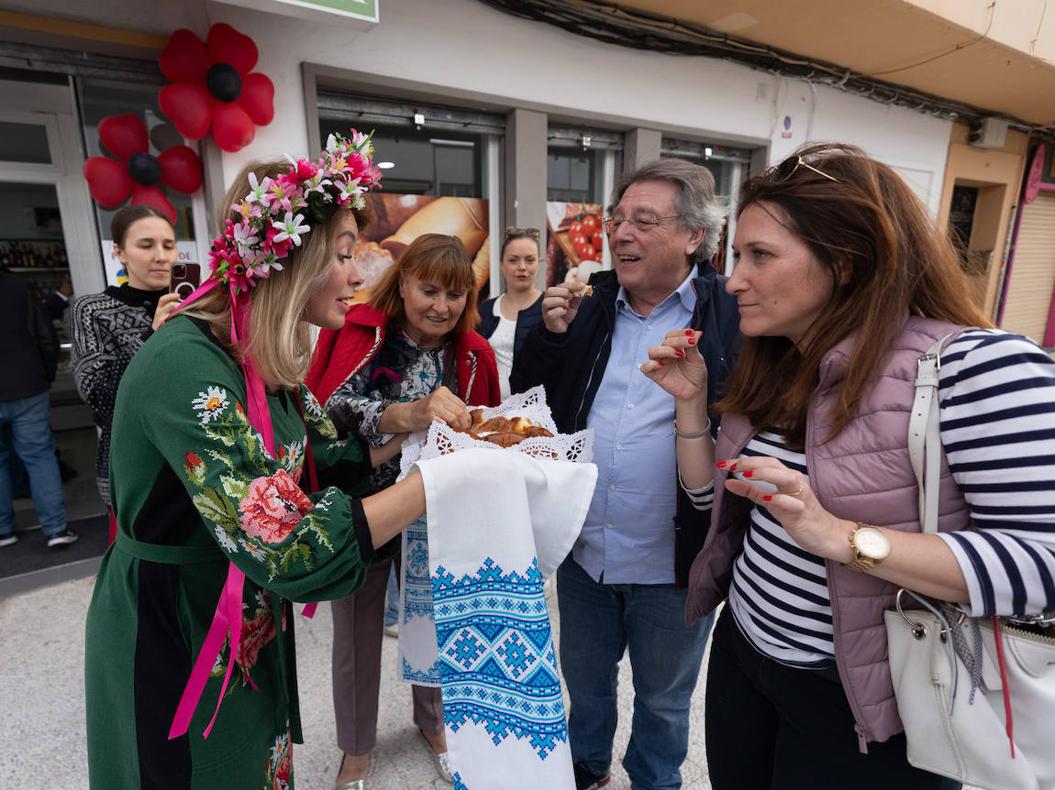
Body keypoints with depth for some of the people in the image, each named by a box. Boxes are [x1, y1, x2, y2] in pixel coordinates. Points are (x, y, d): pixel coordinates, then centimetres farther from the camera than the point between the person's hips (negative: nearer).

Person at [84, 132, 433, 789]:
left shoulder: (264, 360, -3)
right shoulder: (186, 366, -31)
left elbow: (324, 462, 3)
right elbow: (292, 551, -36)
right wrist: (437, 480, -30)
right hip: (171, 643, -7)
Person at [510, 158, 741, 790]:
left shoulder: (731, 316, -13)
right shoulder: (591, 307, 1)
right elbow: (527, 399, 3)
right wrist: (551, 334, -12)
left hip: (673, 565, -4)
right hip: (583, 551, 4)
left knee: (663, 698, 23)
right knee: (585, 677, 28)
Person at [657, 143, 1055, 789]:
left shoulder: (976, 365, -20)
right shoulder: (774, 369, 1)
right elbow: (712, 494, 7)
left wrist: (838, 535, -34)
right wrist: (691, 399, -6)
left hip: (866, 710, -6)